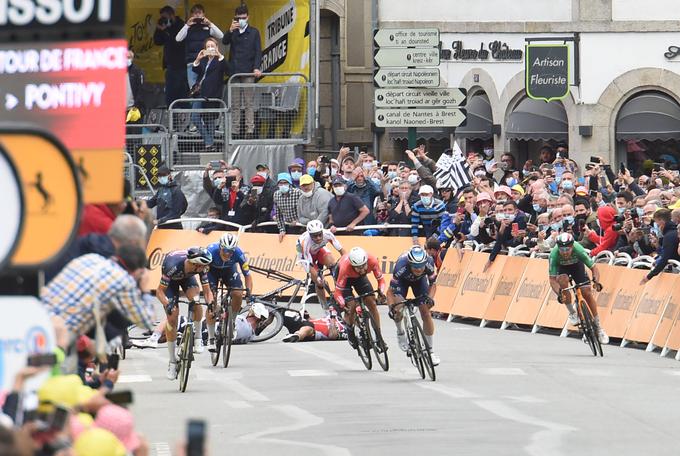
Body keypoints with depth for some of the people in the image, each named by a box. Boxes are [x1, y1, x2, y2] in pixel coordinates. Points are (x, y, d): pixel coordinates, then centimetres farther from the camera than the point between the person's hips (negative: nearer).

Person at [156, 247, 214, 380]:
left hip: (187, 277, 2)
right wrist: (167, 304, -51)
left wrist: (211, 303, -43)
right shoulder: (173, 265, -42)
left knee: (196, 302, -30)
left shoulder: (202, 267, -32)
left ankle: (197, 337, -9)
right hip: (171, 279, -2)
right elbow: (160, 291, -33)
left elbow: (207, 290, -22)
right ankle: (172, 361, 0)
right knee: (172, 317, -10)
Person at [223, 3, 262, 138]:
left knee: (249, 103, -4)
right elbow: (224, 41, -6)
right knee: (235, 104, 1)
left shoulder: (253, 32, 7)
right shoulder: (233, 32, 12)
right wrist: (230, 31, -25)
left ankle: (250, 130, -6)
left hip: (248, 72, -2)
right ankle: (235, 131, 2)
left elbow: (258, 51, 2)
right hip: (234, 71, 2)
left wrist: (256, 67, -11)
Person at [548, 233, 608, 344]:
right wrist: (559, 293, -53)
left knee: (587, 293, -12)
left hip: (576, 265, 0)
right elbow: (552, 280, -36)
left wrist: (596, 281, -51)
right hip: (561, 267, 0)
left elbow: (593, 268, -32)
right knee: (563, 280, -33)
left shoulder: (578, 250, -37)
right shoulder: (554, 254, -37)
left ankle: (599, 328, 1)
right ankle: (572, 313, -13)